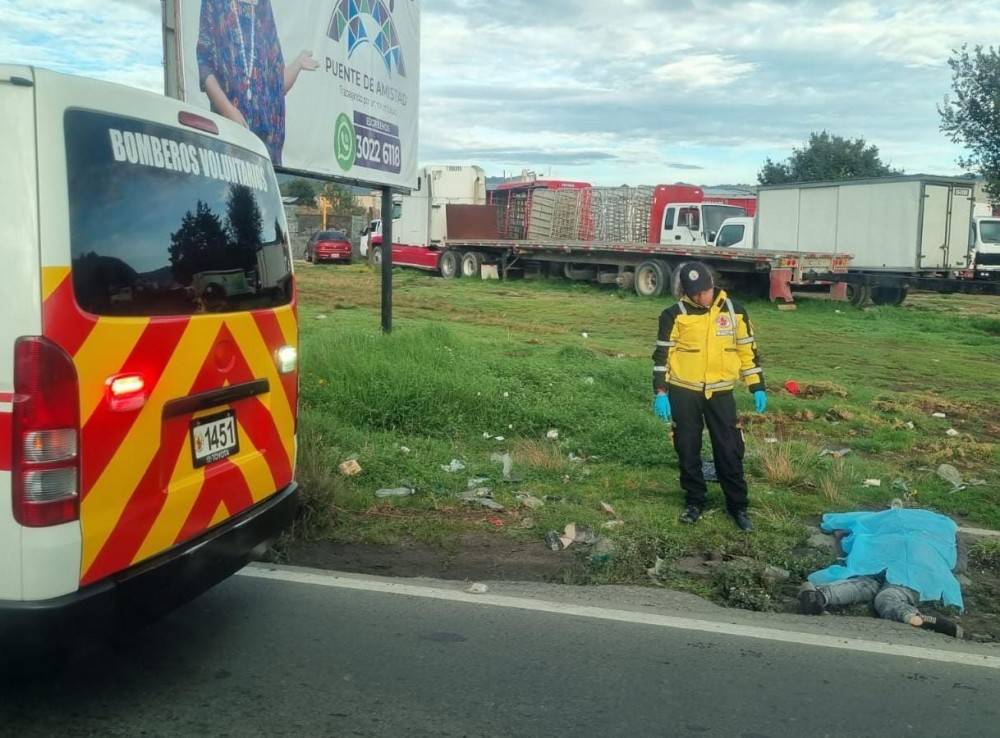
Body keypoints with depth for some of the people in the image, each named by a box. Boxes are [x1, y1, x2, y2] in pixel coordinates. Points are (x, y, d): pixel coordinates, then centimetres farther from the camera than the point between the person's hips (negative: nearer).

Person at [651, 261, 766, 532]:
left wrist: (757, 387, 5)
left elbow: (748, 349, 7)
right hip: (684, 392, -1)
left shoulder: (734, 311, -1)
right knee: (687, 450, 7)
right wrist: (660, 393, -10)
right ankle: (694, 502, 24)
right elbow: (662, 355, -4)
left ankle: (738, 506, 17)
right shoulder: (675, 315, -7)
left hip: (721, 392, 1)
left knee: (729, 451, 3)